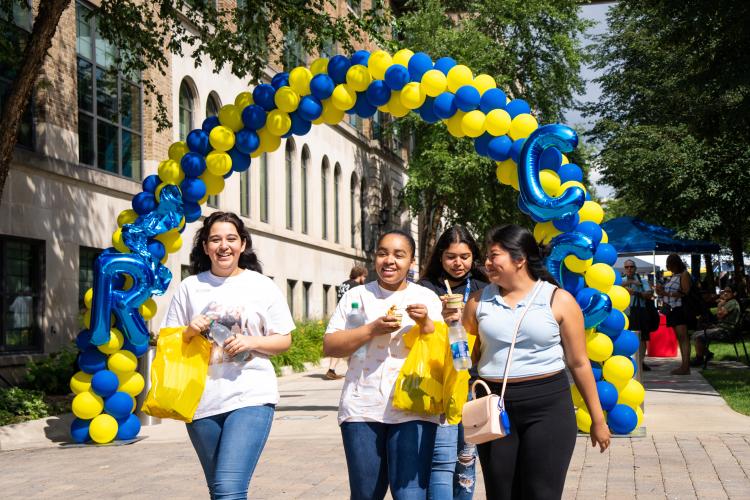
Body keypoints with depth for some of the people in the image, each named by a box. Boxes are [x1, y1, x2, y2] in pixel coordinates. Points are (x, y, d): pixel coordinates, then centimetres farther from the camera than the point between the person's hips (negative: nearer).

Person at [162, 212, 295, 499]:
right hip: (202, 400, 3)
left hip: (251, 397, -3)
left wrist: (251, 342, -13)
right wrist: (189, 332, -10)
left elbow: (284, 340, 5)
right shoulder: (190, 287, 7)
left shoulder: (262, 286, 3)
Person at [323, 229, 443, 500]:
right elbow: (329, 346, 3)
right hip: (363, 409, 1)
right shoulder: (357, 296, 11)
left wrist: (426, 323, -10)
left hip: (413, 410, -1)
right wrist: (372, 329, -9)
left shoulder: (428, 298, 11)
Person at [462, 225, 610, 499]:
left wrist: (597, 419, 4)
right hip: (494, 407, 3)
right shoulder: (479, 300, 7)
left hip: (547, 407, -3)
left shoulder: (558, 300, -1)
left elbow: (579, 363, 2)